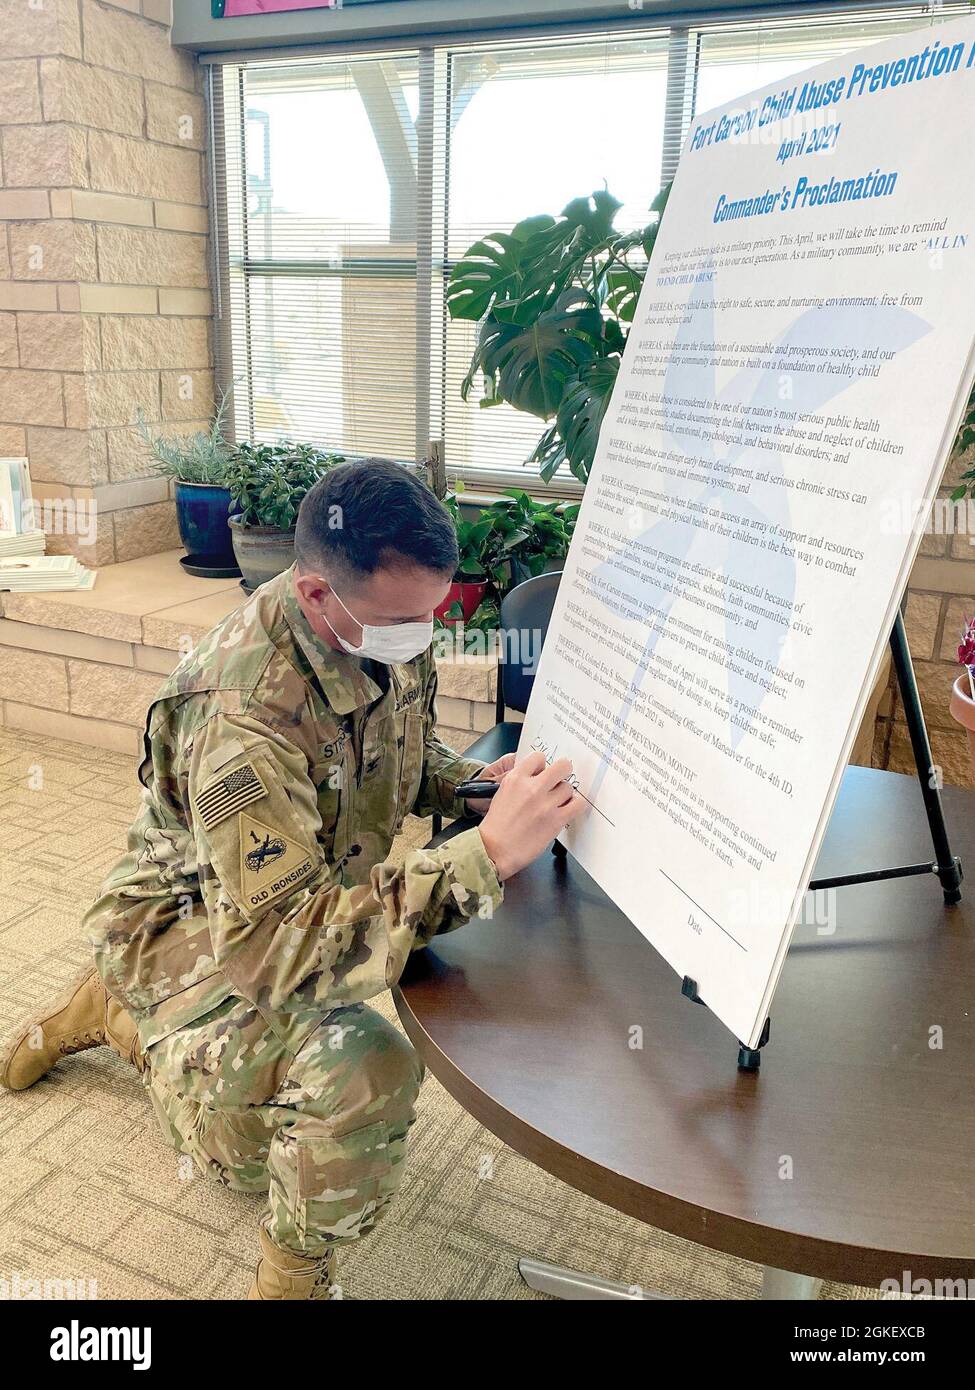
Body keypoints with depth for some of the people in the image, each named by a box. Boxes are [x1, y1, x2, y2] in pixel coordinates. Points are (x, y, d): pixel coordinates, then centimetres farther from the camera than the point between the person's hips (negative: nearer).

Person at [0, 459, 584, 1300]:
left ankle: (108, 1012, 45)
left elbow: (410, 750, 4)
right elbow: (272, 944, -45)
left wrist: (476, 783, -20)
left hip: (311, 891, 7)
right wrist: (485, 856, -52)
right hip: (197, 923, -7)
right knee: (365, 1073, -35)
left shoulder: (390, 631, -16)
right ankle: (294, 1280, -3)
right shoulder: (243, 715, -41)